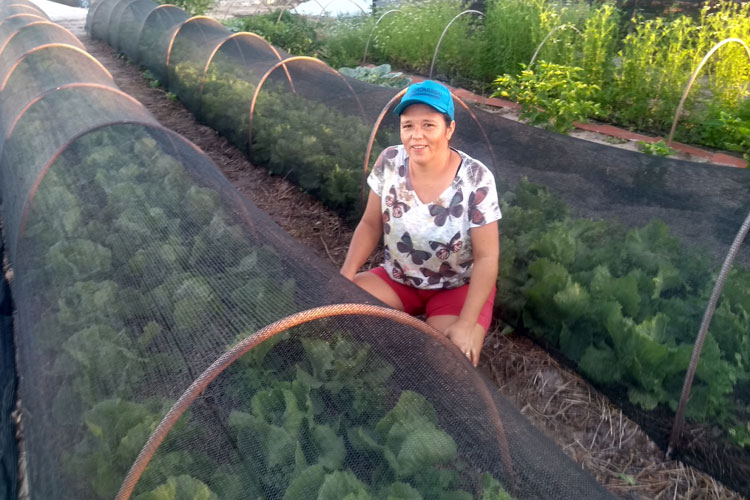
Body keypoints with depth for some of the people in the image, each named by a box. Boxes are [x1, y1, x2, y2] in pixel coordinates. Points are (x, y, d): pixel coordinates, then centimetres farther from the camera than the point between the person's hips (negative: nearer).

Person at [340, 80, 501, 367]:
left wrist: (466, 324, -25)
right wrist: (346, 276, -15)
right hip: (398, 278, 4)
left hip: (459, 287, -3)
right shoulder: (389, 163, -12)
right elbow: (370, 225, -2)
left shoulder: (476, 179, -22)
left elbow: (487, 257, -18)